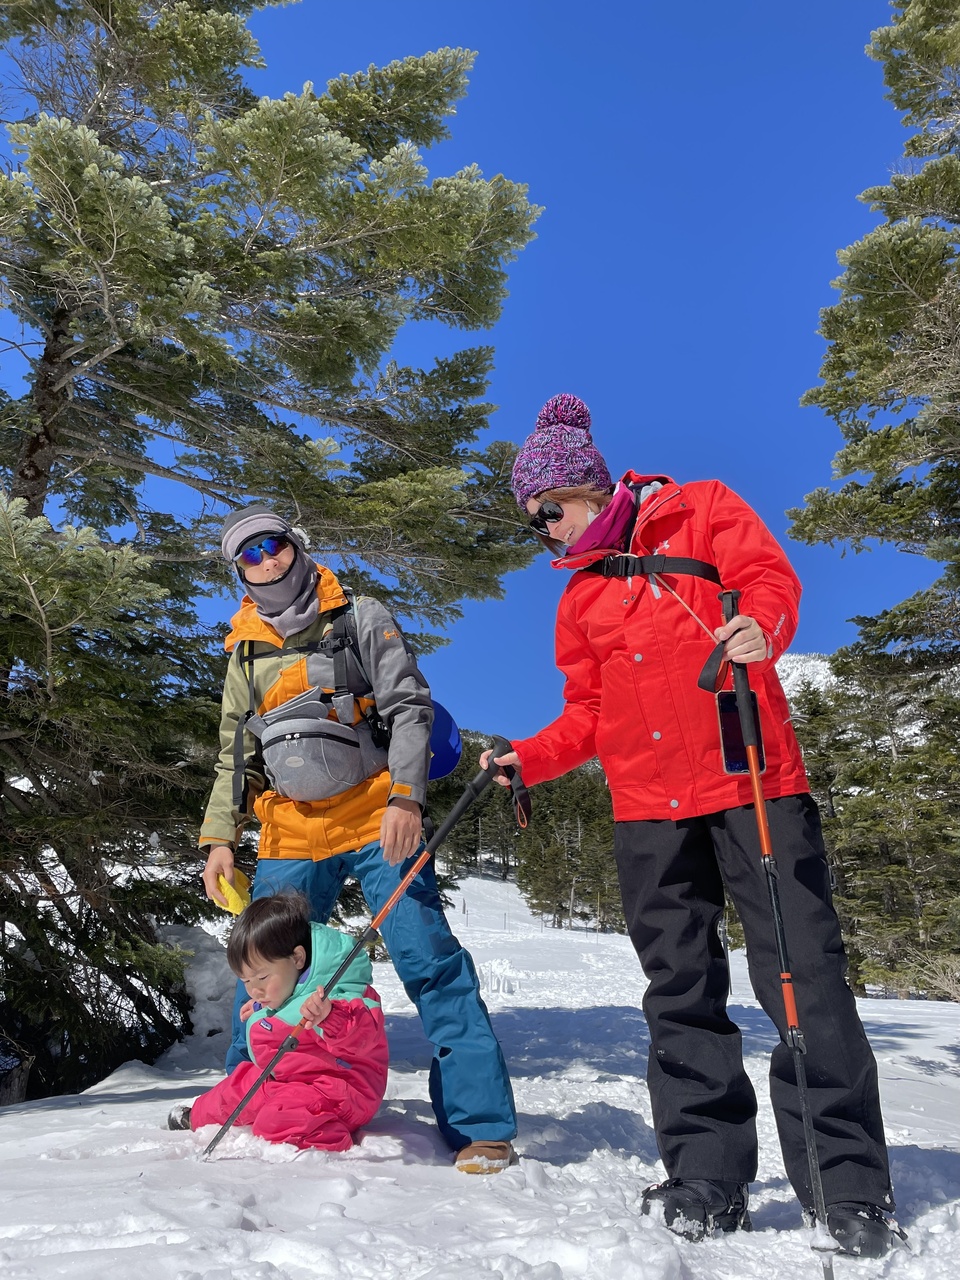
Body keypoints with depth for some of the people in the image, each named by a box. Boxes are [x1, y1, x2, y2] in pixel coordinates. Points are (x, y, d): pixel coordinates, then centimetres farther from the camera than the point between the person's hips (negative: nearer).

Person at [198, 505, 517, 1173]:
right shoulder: (246, 654, 16)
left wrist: (405, 796, -16)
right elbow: (234, 757, 20)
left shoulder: (360, 618, 3)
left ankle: (482, 1126, -1)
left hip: (376, 821, -4)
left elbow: (410, 706, -4)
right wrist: (220, 838, 10)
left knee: (429, 960, -9)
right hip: (292, 836, 4)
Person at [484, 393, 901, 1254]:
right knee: (681, 991, 5)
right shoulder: (581, 595, 19)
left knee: (802, 970, -4)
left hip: (752, 778, -4)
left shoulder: (701, 510, 7)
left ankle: (850, 1186, 8)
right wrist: (527, 760, 6)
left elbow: (771, 578, -4)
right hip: (647, 805, 5)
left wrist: (761, 628, -25)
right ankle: (707, 1174, 16)